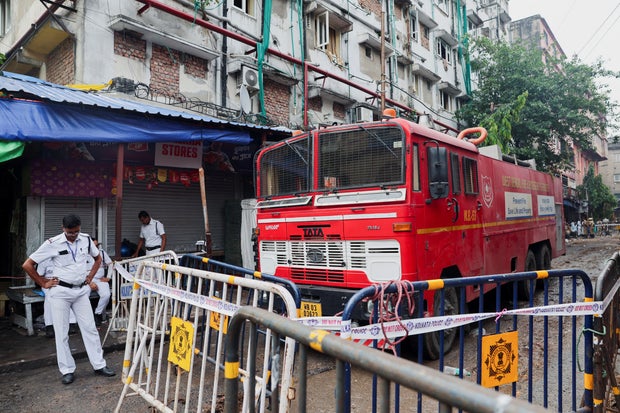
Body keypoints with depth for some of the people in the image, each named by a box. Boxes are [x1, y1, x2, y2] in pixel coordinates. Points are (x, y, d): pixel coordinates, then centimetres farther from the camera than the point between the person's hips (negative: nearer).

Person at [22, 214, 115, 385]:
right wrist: (44, 283, -5)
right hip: (61, 292, -3)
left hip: (81, 291, 3)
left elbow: (98, 258, 17)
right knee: (61, 332, 4)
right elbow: (27, 265, -7)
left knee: (90, 328, 6)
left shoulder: (86, 239, -1)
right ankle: (67, 370, 17)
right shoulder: (52, 243, -12)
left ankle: (99, 365, 14)